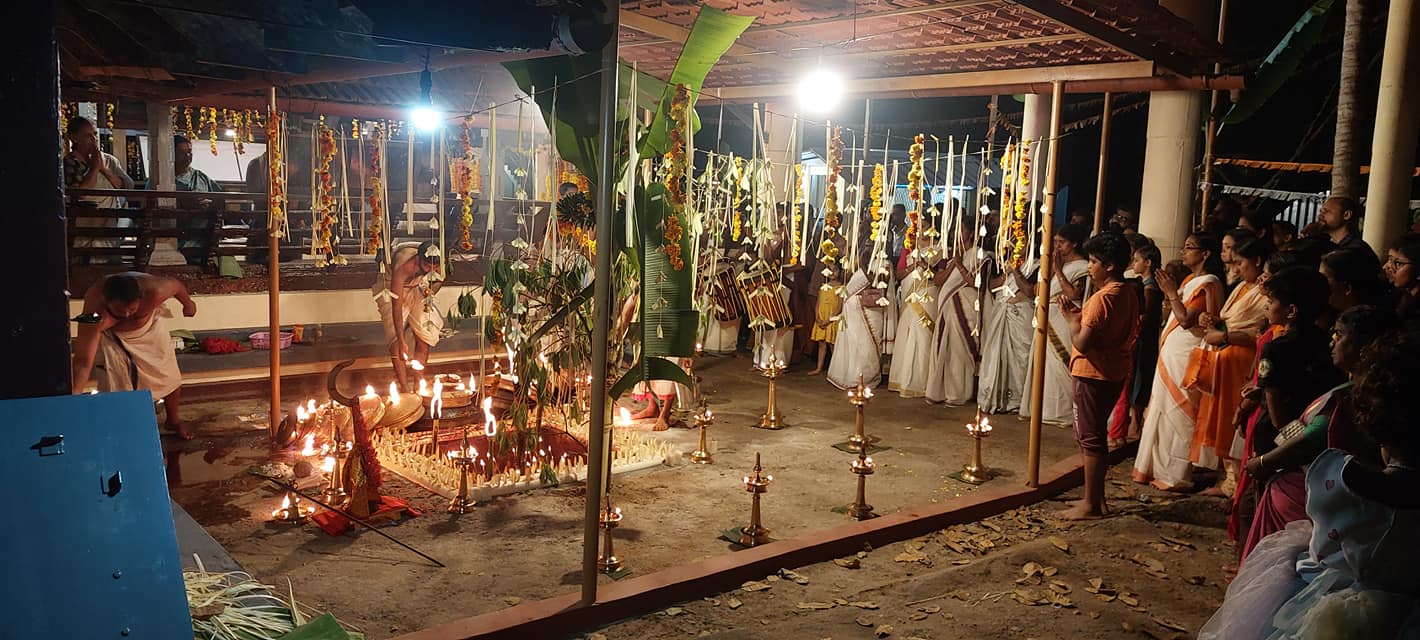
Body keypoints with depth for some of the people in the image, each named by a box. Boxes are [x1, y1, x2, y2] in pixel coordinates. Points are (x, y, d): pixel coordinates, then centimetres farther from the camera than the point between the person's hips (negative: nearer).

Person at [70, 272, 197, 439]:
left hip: (149, 327, 1)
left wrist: (188, 303, 4)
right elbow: (83, 361, -40)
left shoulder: (154, 291, -43)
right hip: (112, 335, -1)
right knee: (114, 385, -8)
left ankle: (174, 420, 35)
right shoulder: (94, 309, -42)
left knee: (170, 378, 8)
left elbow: (176, 284, -17)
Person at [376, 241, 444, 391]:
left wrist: (431, 291, -25)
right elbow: (397, 307, -39)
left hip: (417, 289, 4)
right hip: (391, 288, -4)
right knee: (396, 339, -14)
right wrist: (402, 343, -40)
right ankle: (404, 386, -9)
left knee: (424, 339, -2)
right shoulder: (403, 267, -41)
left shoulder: (437, 263, -28)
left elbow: (438, 279, -1)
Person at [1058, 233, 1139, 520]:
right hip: (1115, 372, 9)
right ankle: (1096, 497, 26)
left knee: (1090, 438, -1)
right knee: (1096, 435, 18)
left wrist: (1070, 317, -8)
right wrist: (1078, 310, 5)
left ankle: (1090, 505, 7)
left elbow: (1081, 343, -23)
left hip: (1093, 374, -9)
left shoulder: (1102, 297, -21)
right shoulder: (1129, 294, 9)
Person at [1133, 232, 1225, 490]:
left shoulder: (1207, 283, -13)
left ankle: (1175, 476, 5)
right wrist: (1169, 294, 4)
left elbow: (1186, 319, -20)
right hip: (1171, 353, 10)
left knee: (1176, 414, -4)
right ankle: (1160, 469, 23)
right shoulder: (1190, 280, 15)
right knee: (1162, 411, 14)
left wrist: (1171, 292, -14)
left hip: (1185, 355, -10)